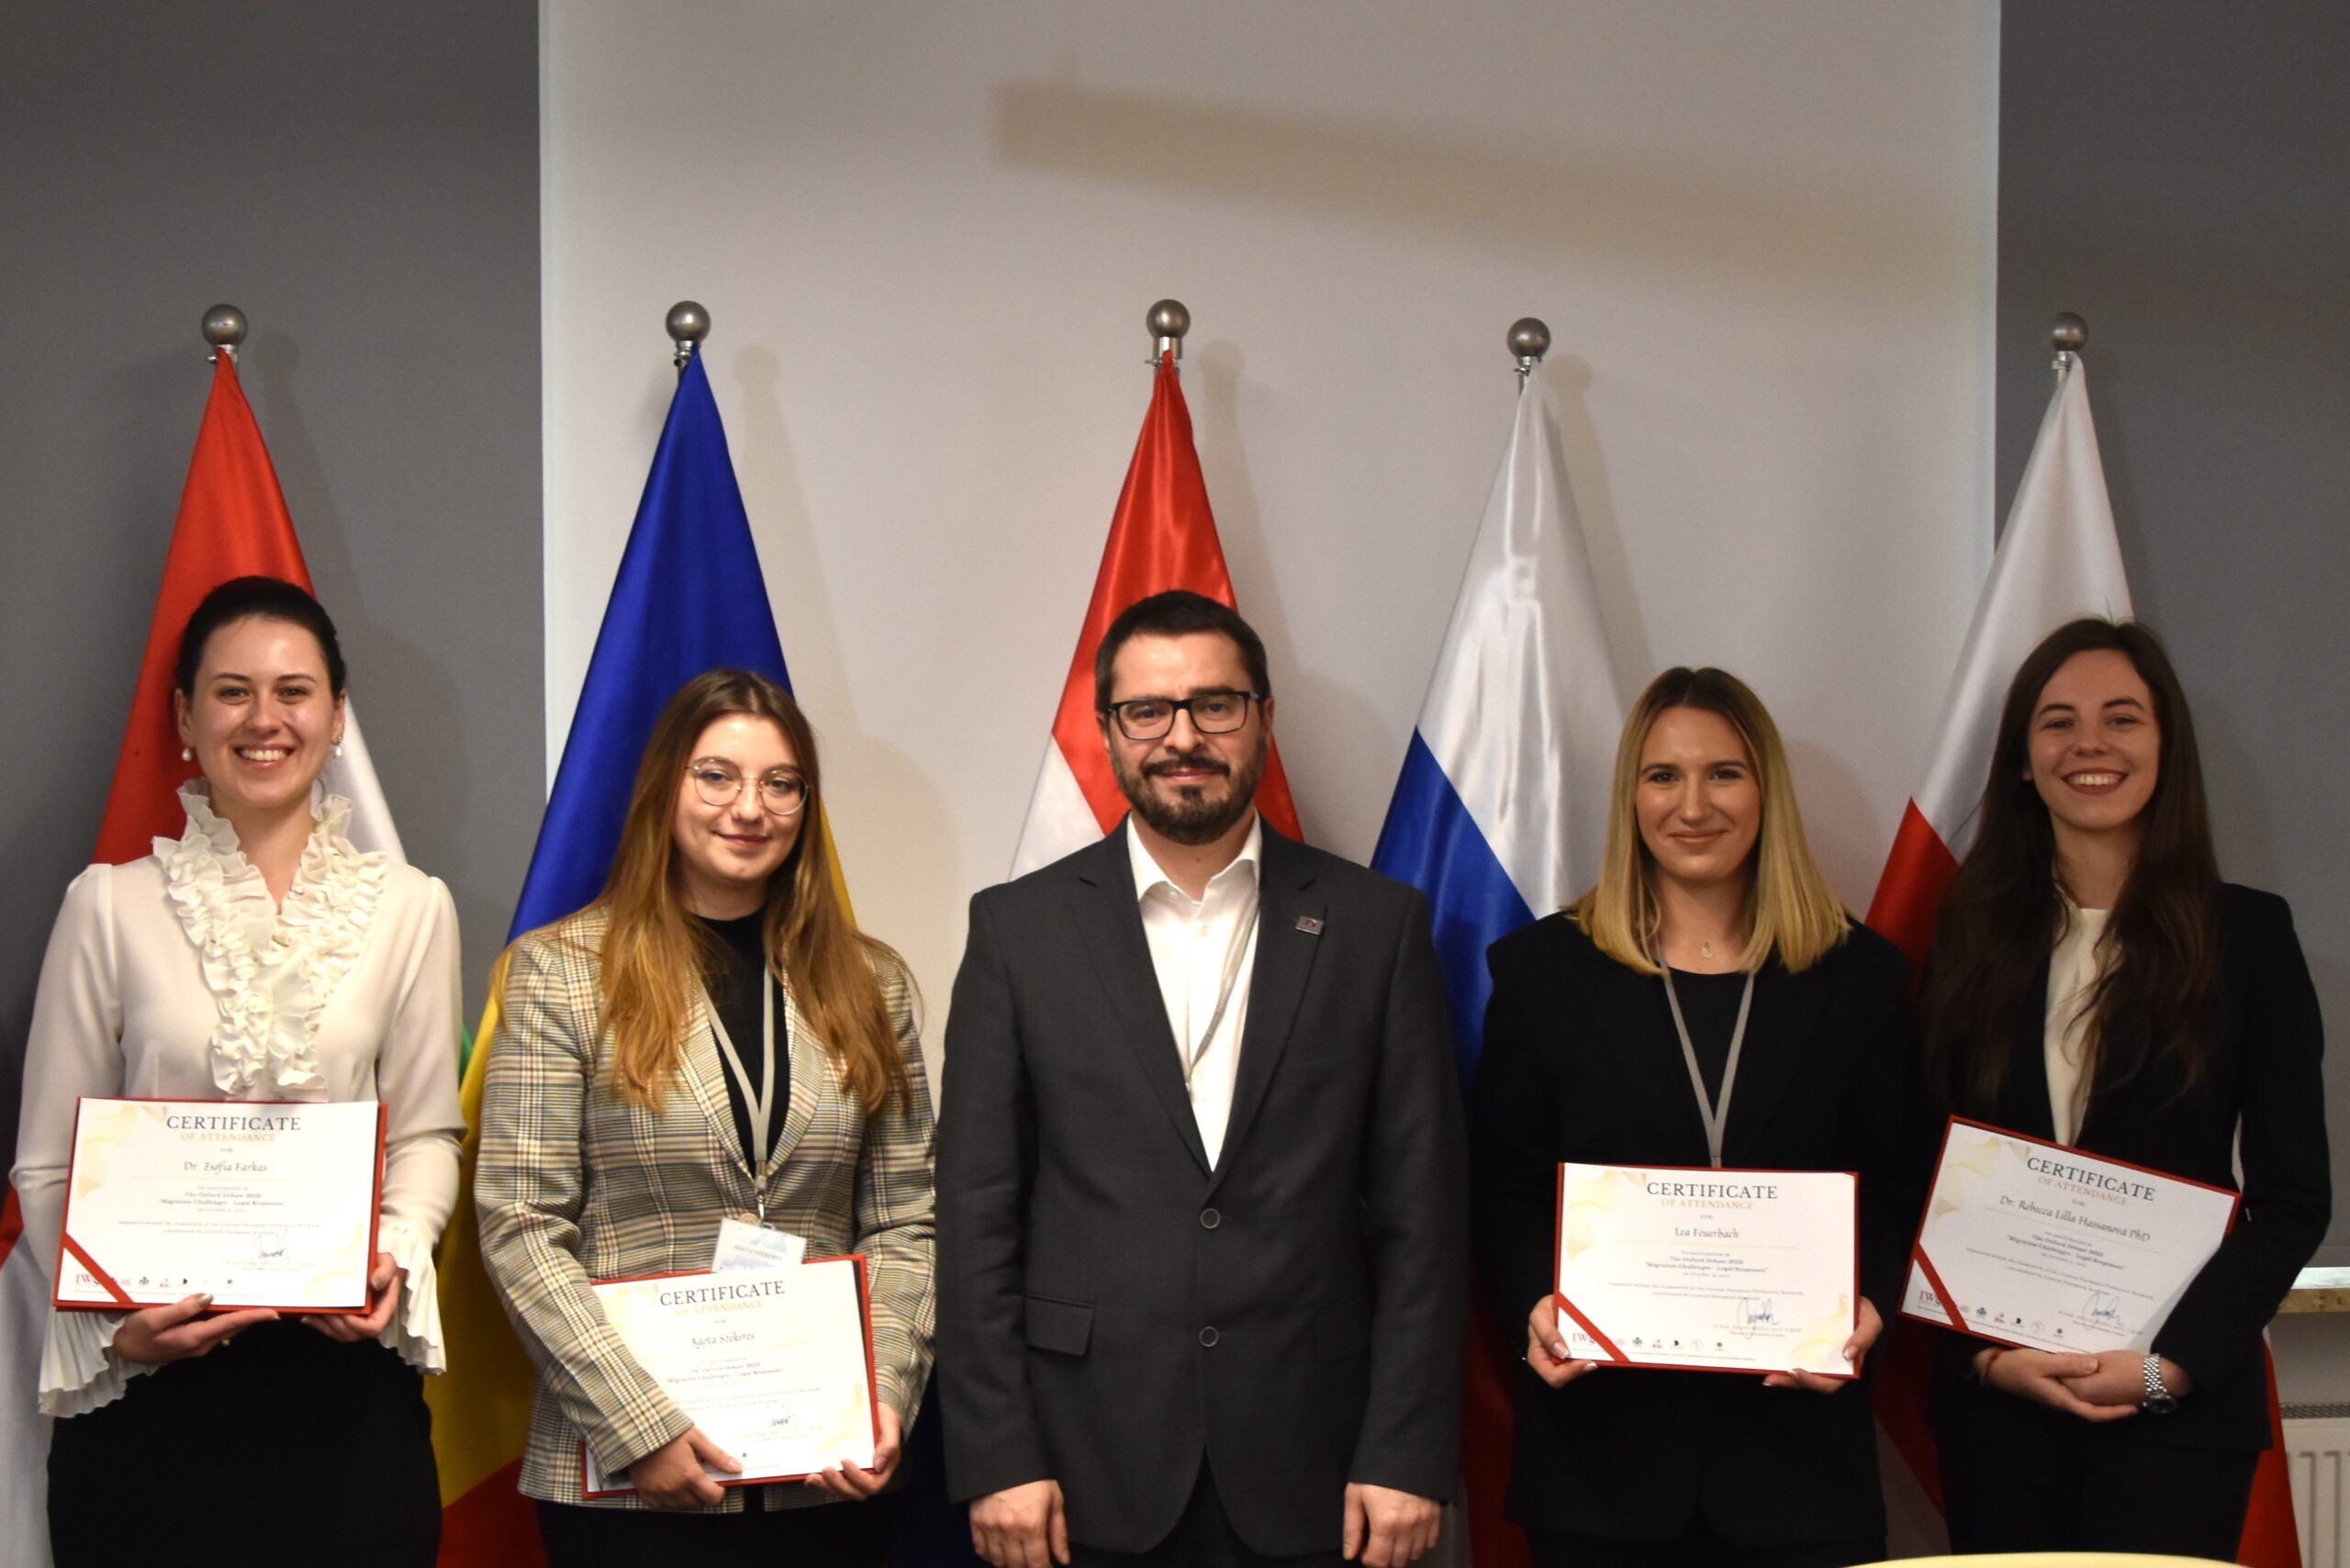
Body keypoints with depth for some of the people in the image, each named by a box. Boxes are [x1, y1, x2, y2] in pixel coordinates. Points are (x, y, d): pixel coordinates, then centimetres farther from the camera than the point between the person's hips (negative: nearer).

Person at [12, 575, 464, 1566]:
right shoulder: (111, 906, 2)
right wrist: (112, 1320, -11)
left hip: (343, 1364, 1)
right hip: (144, 1376, 0)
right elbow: (47, 1163, 3)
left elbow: (427, 1131, 6)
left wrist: (394, 1261, -13)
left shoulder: (408, 908, 4)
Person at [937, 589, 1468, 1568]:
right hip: (1091, 1477, 0)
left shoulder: (1375, 926, 3)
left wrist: (1406, 1456, -4)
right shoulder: (1019, 927, 2)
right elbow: (977, 1213, 1)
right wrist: (998, 1459, -5)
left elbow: (1421, 1211, 2)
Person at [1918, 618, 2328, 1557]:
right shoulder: (1973, 935, 6)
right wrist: (1985, 1352, -9)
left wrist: (2170, 1364, -11)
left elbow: (2294, 1198, -1)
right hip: (1992, 1401, 2)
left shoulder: (2245, 933, 1)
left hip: (2180, 1405, -2)